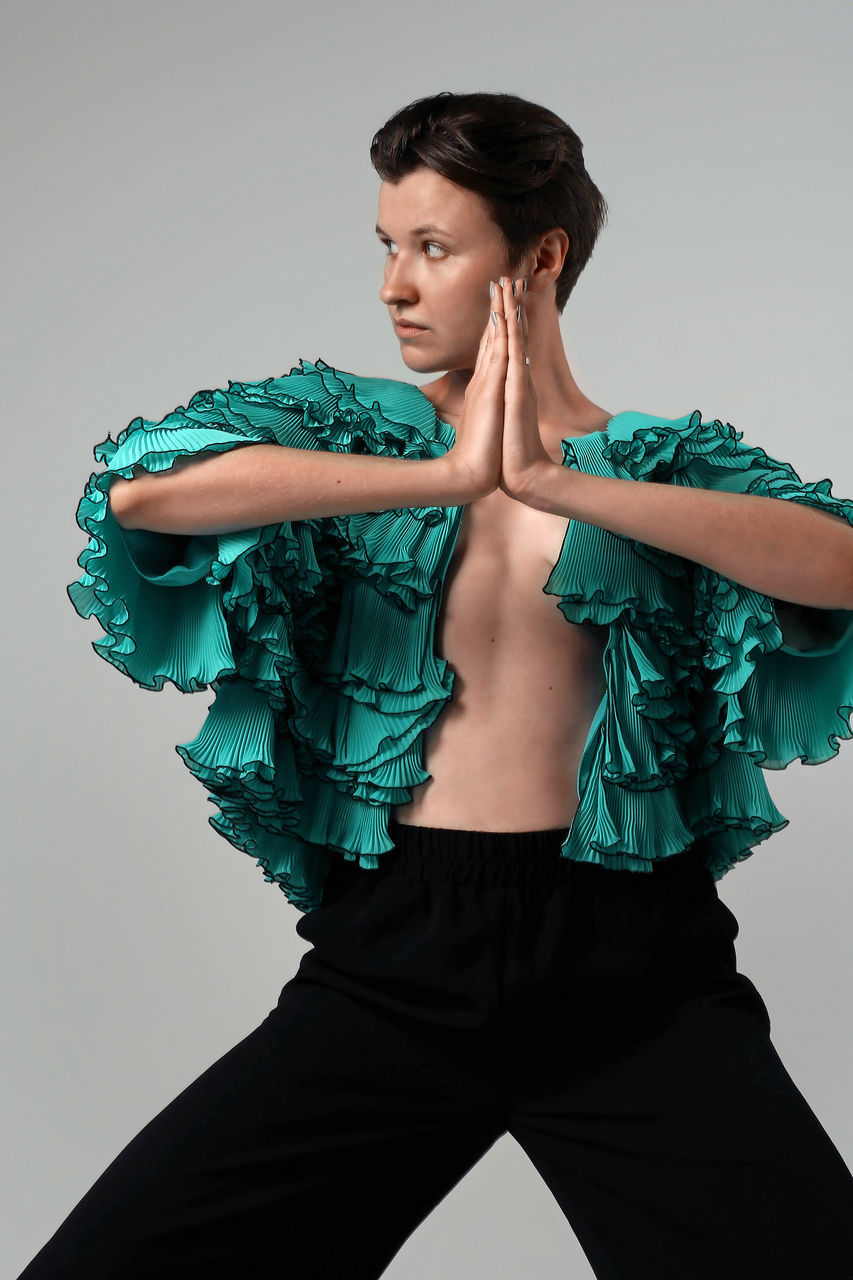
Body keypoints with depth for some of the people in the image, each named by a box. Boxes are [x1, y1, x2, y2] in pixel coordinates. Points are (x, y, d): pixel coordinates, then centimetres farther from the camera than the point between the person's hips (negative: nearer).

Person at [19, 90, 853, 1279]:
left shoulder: (673, 463, 6)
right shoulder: (345, 422, 7)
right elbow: (139, 484, -13)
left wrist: (555, 481, -21)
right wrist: (449, 473, -18)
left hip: (636, 969, 0)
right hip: (394, 962, 1)